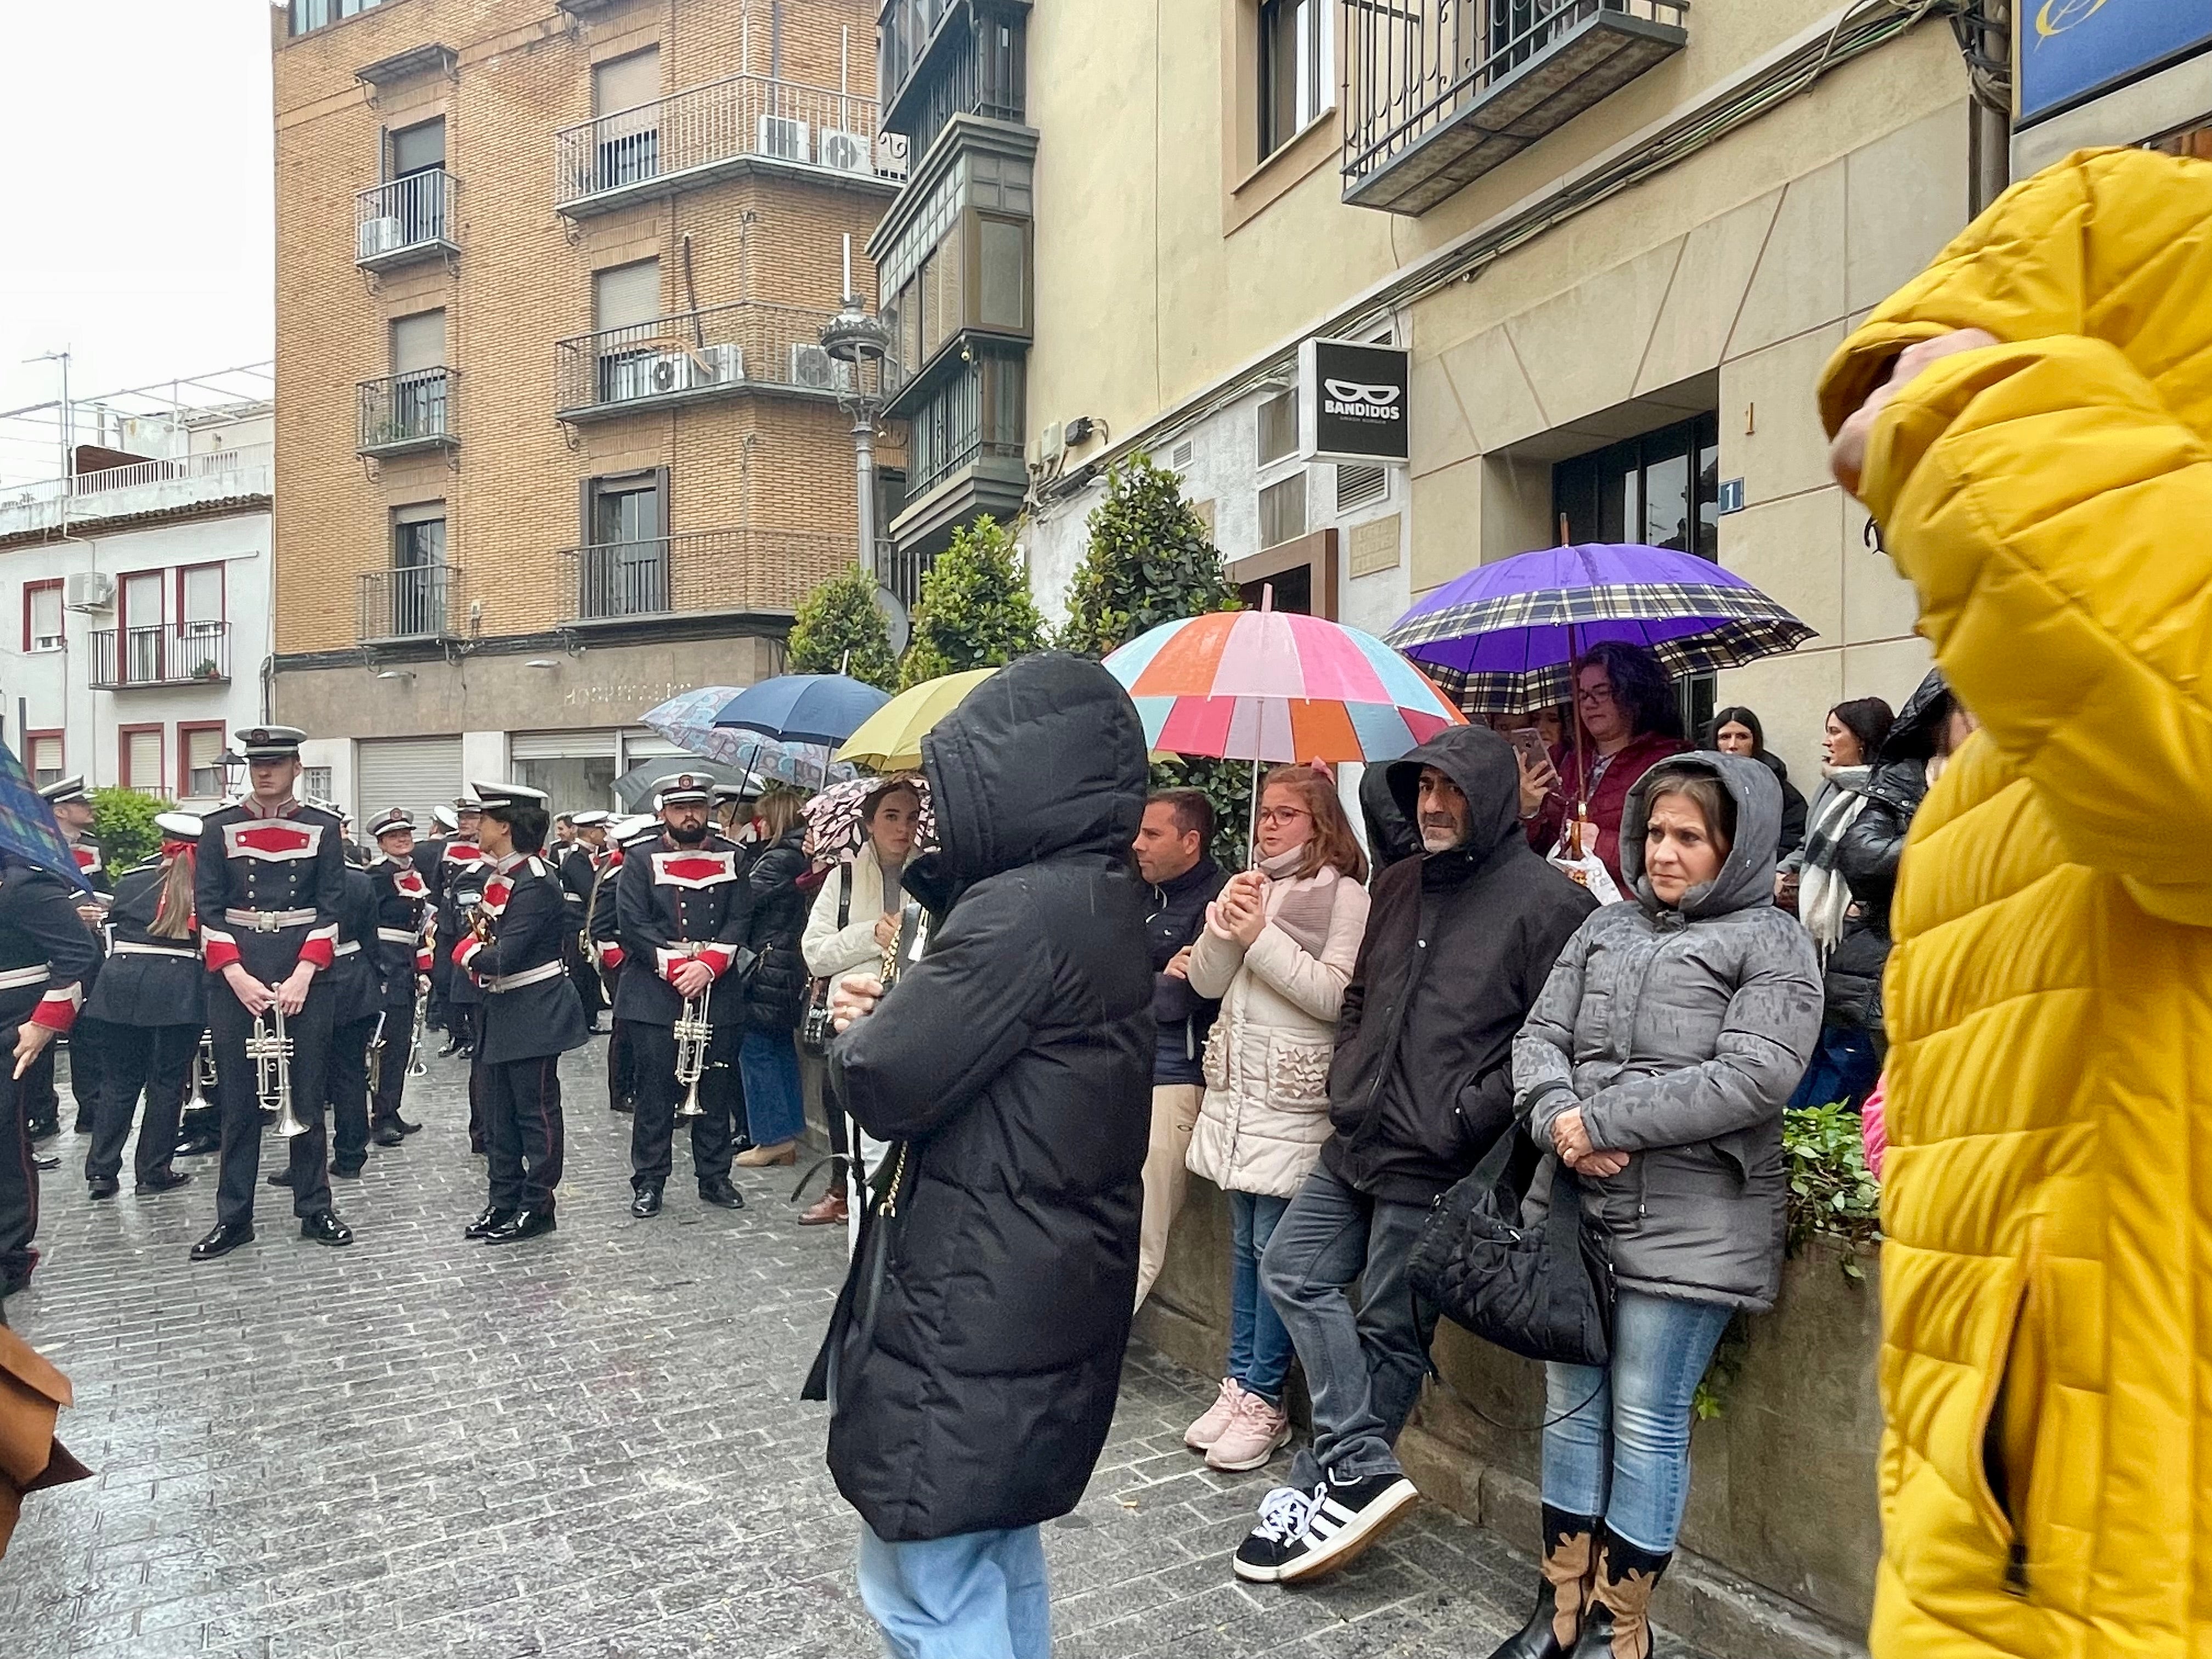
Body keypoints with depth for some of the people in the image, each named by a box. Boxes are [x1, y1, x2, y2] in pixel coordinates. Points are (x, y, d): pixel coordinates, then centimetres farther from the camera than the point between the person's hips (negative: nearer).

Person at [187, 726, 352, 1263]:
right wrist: (238, 977, -12)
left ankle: (315, 1210, 17)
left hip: (306, 979, 0)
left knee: (308, 1098, 7)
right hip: (236, 981, 0)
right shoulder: (219, 828, 3)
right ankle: (233, 1218, 16)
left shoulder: (324, 829, 2)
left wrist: (302, 976, -12)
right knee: (238, 1102, 6)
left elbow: (331, 910, -1)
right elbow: (208, 911, -1)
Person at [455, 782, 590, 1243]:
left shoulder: (534, 885, -22)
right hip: (502, 1010, 10)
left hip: (534, 1014, -10)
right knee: (497, 1110, 16)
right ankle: (504, 1201, 27)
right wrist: (475, 952, -5)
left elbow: (504, 958, -26)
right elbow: (481, 931, 17)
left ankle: (537, 1207, 14)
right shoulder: (495, 874, 9)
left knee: (536, 1111, 3)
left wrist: (469, 954, -7)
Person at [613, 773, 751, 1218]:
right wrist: (676, 967, -14)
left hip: (719, 994, 2)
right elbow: (633, 924, -5)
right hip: (655, 996, -2)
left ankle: (714, 1177, 19)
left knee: (716, 1090, 8)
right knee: (655, 1093, 2)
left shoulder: (733, 859, 8)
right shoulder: (640, 860, 3)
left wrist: (707, 966, -13)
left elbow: (739, 921, 1)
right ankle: (648, 1182, 12)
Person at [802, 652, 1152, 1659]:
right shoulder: (1101, 899, 7)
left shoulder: (1025, 913, -24)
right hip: (1046, 1300, 10)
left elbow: (881, 1084, -23)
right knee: (1000, 1557, 25)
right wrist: (895, 1013, -2)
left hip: (972, 1311, -10)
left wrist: (859, 1030, -2)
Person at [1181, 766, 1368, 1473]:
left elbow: (1335, 997, -16)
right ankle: (1240, 1382, 23)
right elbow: (1205, 982, 9)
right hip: (1237, 1087, 7)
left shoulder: (1342, 895, -7)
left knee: (1276, 1246, -3)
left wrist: (1261, 935, -17)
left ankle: (1264, 1400, 9)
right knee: (1245, 1242, 13)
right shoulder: (1251, 885, 12)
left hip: (1295, 1096, -7)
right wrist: (1225, 923, -8)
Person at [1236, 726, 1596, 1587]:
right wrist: (1349, 1086, 9)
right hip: (1359, 1141, 8)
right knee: (1294, 1272, 9)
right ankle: (1363, 1467, 15)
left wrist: (1466, 1118, -17)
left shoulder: (1546, 902, -11)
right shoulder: (1399, 886, 12)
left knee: (1390, 1333, 4)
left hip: (1440, 1163, -8)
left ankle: (1327, 1482, 17)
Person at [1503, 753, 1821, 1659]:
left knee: (1647, 1424, 2)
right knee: (1571, 1407, 13)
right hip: (1574, 1203, 5)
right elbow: (1539, 1036, 9)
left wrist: (1605, 1121, -16)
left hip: (1689, 1222, -5)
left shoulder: (1770, 942, -2)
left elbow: (1755, 1076, -15)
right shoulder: (1606, 928, 15)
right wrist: (1559, 1120, -12)